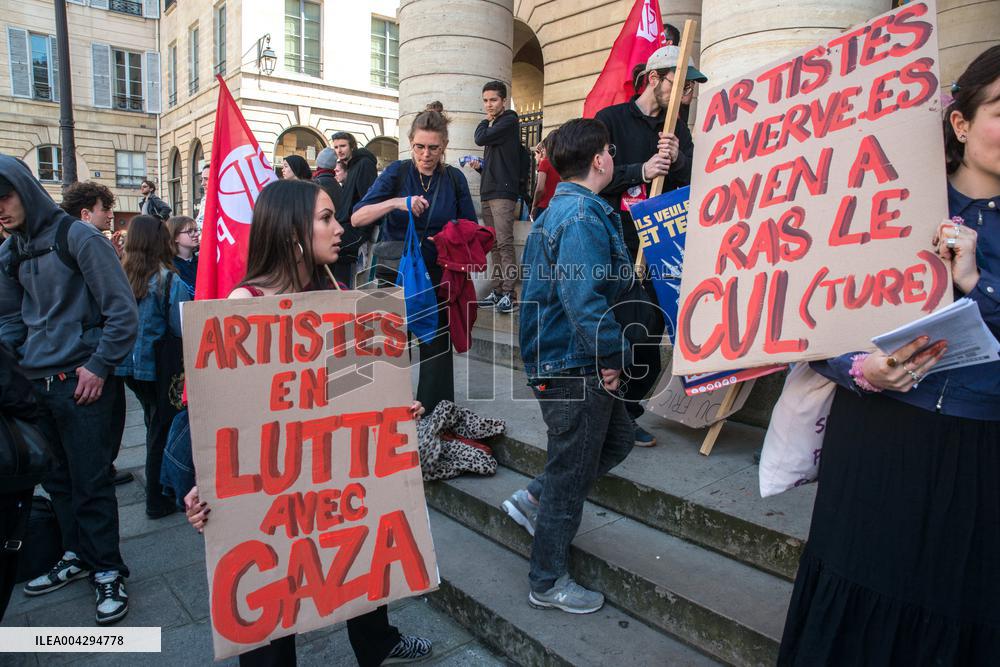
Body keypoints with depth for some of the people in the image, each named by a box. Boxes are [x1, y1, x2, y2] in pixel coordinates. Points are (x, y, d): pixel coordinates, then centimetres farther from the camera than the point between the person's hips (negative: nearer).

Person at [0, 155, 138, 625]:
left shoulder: (77, 238, -8)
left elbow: (123, 312, -10)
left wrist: (98, 366, -12)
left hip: (79, 382, -6)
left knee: (90, 481, 1)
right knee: (56, 479, 15)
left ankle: (108, 570, 14)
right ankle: (78, 555, 32)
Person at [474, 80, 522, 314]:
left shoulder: (509, 120, -1)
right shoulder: (494, 125, 24)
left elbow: (481, 139, -10)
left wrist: (485, 121, 7)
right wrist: (481, 165, 14)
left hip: (503, 191, -9)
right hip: (488, 191, 9)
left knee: (504, 243, -14)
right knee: (494, 245, 5)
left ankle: (509, 294, -15)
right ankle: (497, 292, 7)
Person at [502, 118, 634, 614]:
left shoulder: (559, 210, 12)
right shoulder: (584, 216, -20)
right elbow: (585, 300, -30)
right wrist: (615, 355, -18)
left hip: (559, 360, 10)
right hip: (575, 368, -10)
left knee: (618, 438, 24)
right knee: (571, 477, 5)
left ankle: (534, 499, 31)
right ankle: (548, 584, 25)